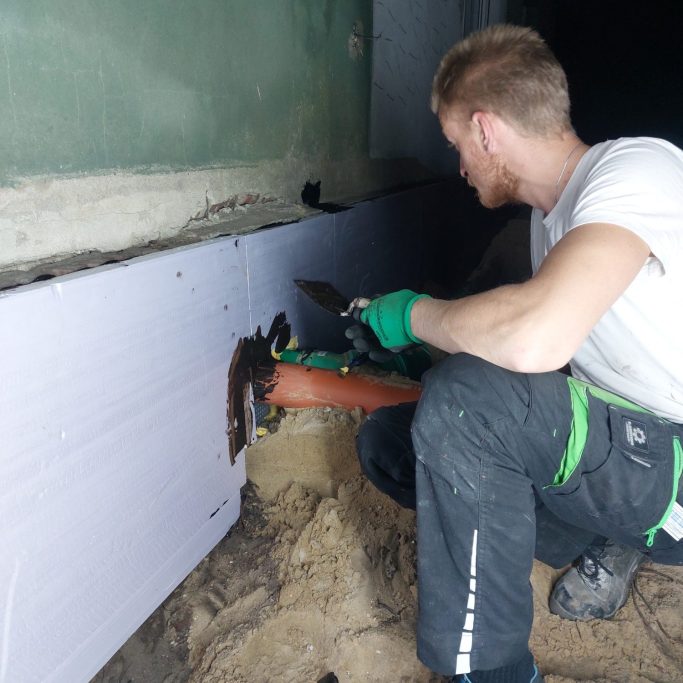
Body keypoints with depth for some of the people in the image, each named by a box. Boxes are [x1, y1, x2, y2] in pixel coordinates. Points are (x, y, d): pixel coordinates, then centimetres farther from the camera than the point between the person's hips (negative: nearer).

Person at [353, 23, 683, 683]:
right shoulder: (552, 211, 8)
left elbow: (534, 338, -38)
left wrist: (413, 314, -17)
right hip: (613, 440, 8)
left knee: (464, 397, -31)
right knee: (384, 441, 0)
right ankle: (599, 544, 5)